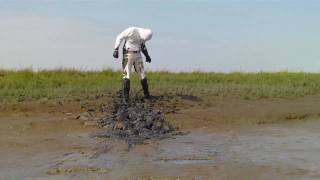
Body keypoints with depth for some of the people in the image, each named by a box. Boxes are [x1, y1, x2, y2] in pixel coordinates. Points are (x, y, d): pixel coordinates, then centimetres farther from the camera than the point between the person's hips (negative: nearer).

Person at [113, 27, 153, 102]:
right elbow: (119, 37, -12)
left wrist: (147, 55, 12)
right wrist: (116, 49, -19)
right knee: (127, 74, -10)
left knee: (142, 74, 4)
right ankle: (126, 96, -7)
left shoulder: (144, 34, 0)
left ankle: (146, 94, 12)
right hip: (128, 54, -5)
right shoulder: (131, 31, -20)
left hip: (137, 55, 5)